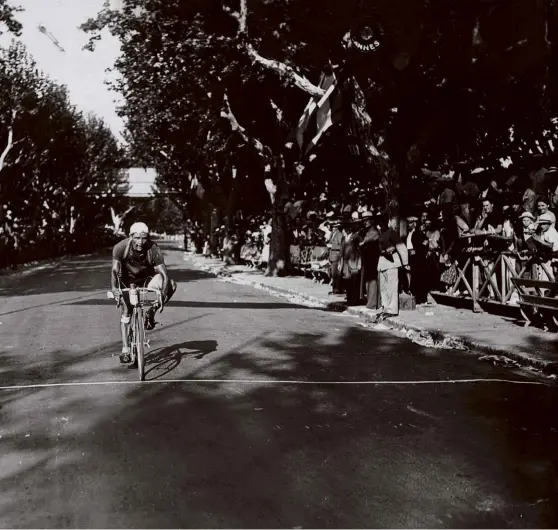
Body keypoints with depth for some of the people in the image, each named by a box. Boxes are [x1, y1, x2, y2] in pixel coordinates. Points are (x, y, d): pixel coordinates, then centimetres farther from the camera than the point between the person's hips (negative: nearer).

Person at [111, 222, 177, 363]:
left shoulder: (154, 250, -28)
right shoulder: (121, 247, -26)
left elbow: (164, 273, -31)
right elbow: (115, 270, -33)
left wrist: (164, 294, -46)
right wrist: (114, 288, -51)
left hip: (146, 279, 0)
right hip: (127, 281, 0)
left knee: (171, 284, -24)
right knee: (126, 311, -10)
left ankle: (150, 313, -5)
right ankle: (125, 350, 2)